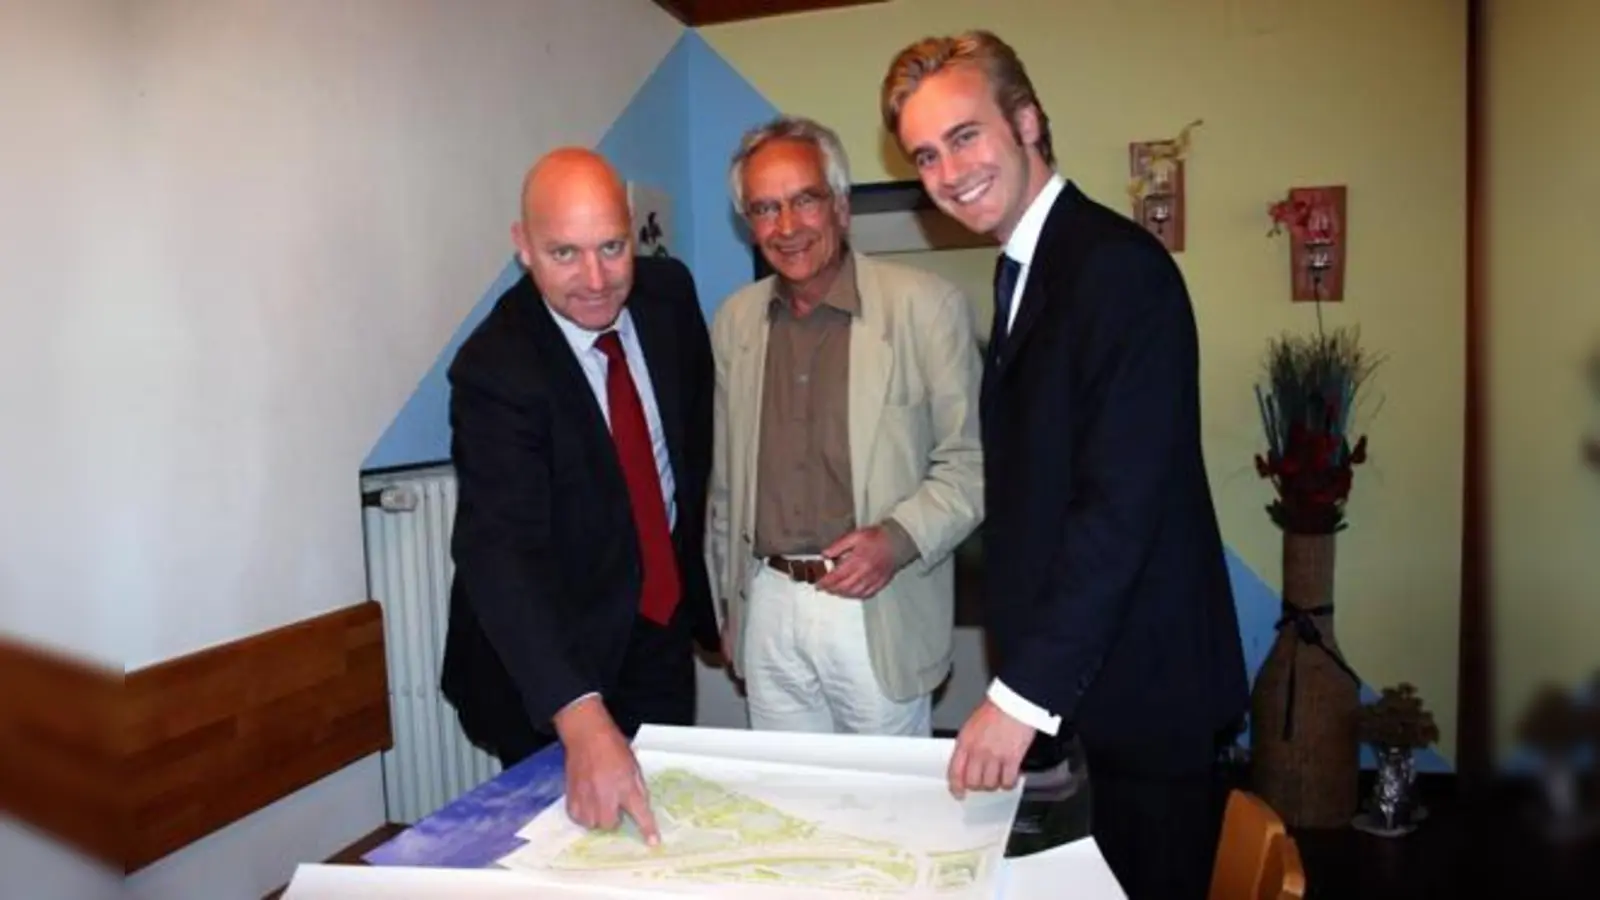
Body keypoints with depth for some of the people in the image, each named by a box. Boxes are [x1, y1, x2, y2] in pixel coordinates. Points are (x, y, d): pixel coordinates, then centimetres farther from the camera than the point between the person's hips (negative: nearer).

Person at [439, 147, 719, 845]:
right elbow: (500, 552, -35)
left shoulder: (668, 293, -8)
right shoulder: (494, 369, -26)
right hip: (549, 659, -5)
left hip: (663, 626, 5)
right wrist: (581, 719, -46)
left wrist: (708, 578, 6)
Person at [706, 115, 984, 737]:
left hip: (878, 613, -3)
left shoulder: (926, 306, -8)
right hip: (767, 610, 4)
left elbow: (971, 461, -5)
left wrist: (899, 537, -20)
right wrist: (729, 603, 16)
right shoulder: (734, 320, 6)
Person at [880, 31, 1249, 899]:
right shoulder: (1023, 269, 10)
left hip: (1140, 675, -8)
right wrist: (1027, 678, 7)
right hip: (1076, 666, 8)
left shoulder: (1119, 266, -18)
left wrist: (1024, 692, -23)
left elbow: (1123, 502, -25)